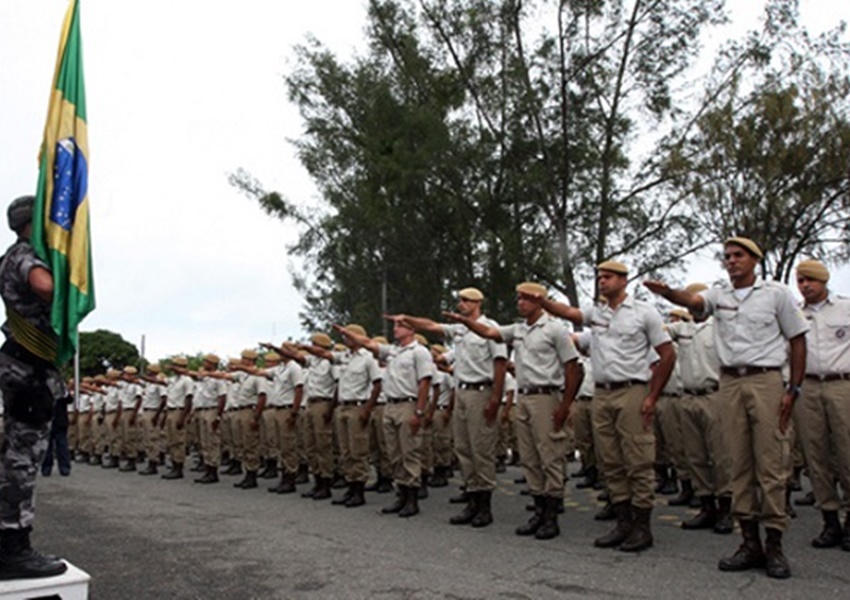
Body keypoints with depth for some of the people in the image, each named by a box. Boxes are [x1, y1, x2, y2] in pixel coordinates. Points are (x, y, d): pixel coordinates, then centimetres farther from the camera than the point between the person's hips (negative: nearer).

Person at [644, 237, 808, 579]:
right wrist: (666, 292, -31)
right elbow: (692, 301, -9)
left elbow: (797, 341, 5)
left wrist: (793, 390, -3)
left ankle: (774, 544, 3)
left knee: (771, 464, -4)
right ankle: (750, 542, 11)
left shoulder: (776, 294, 6)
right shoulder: (719, 295, 13)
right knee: (740, 465, 5)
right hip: (730, 383, 3)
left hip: (766, 380, -3)